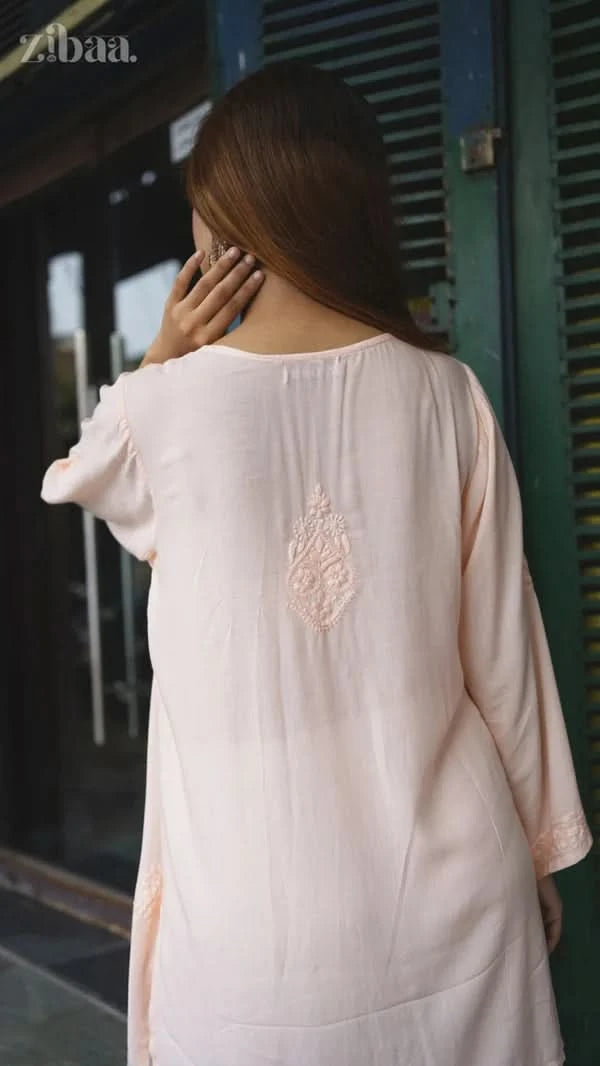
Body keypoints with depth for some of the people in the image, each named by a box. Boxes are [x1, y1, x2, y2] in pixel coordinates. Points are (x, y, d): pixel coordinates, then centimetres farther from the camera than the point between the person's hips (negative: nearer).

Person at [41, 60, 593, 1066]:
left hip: (262, 919, -1)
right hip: (453, 891, 2)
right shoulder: (445, 392, -5)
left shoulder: (162, 404, -10)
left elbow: (78, 483, 15)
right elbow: (503, 651, 0)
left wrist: (160, 365, 3)